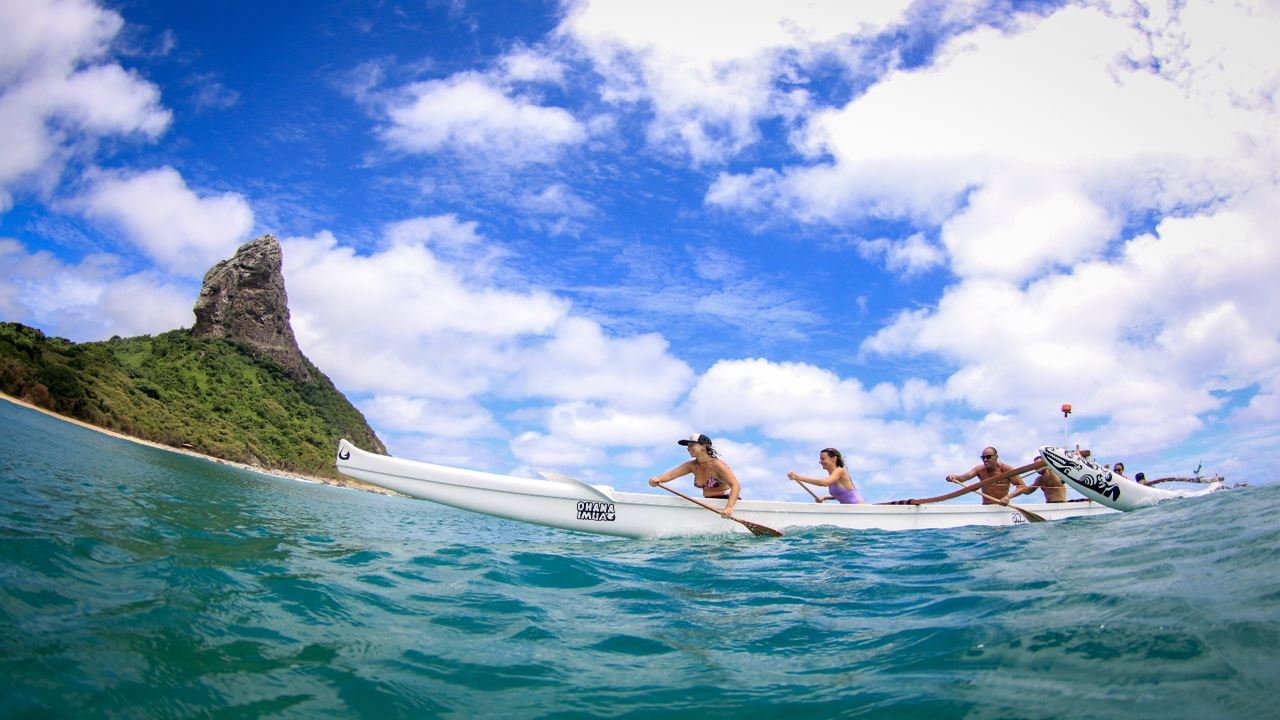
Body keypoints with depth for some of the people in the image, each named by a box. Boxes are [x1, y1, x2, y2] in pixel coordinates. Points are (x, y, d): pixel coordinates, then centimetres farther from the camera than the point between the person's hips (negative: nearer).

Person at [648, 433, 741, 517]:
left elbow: (736, 486, -25)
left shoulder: (717, 465, -17)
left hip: (727, 501, -6)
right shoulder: (692, 465, 2)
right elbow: (671, 474, -10)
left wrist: (729, 507, -41)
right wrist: (657, 479, -32)